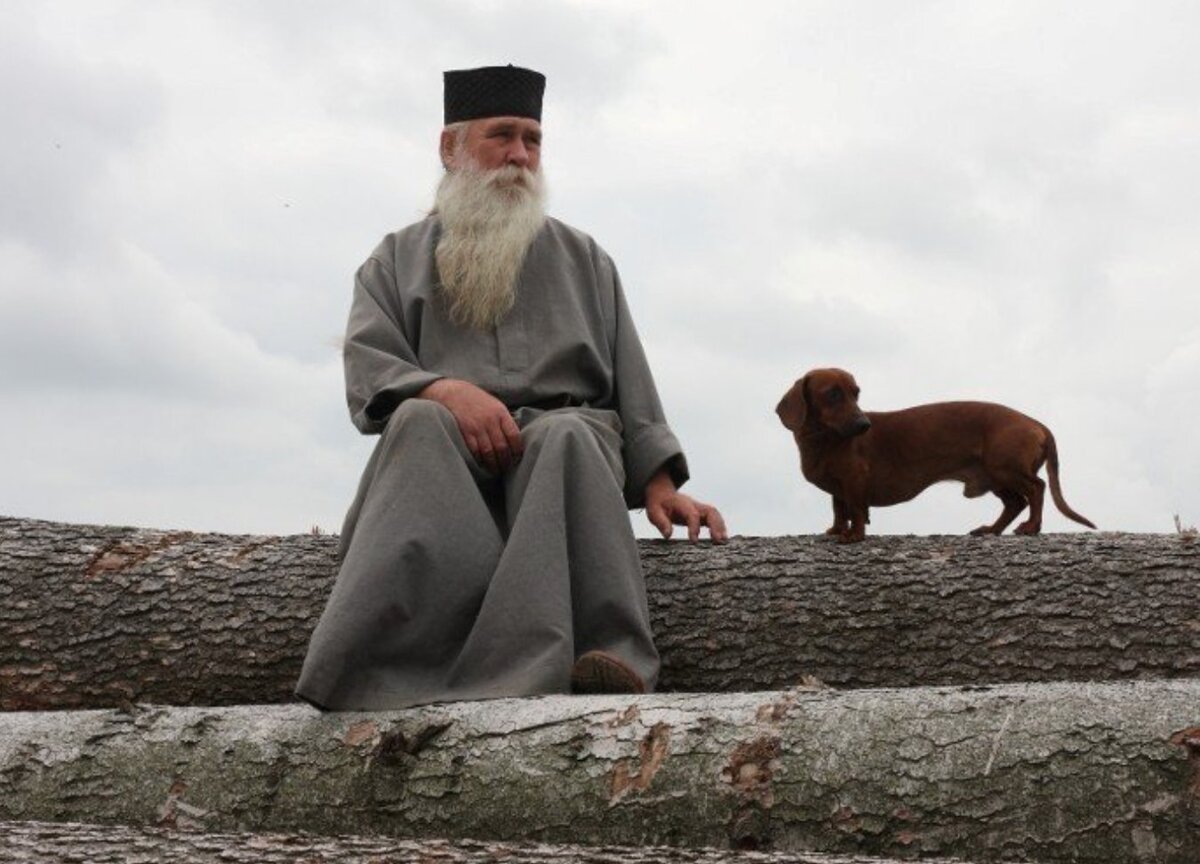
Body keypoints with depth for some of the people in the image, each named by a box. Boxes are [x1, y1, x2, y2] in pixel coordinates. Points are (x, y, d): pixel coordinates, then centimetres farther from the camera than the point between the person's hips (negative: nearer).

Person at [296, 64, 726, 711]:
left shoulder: (582, 258, 25)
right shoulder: (397, 260, 21)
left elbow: (630, 379, 17)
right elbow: (367, 370, 4)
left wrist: (658, 484, 1)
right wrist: (448, 391, -18)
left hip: (566, 431, 1)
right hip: (447, 459, 0)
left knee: (566, 435, -36)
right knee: (421, 420, -36)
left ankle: (599, 660, -55)